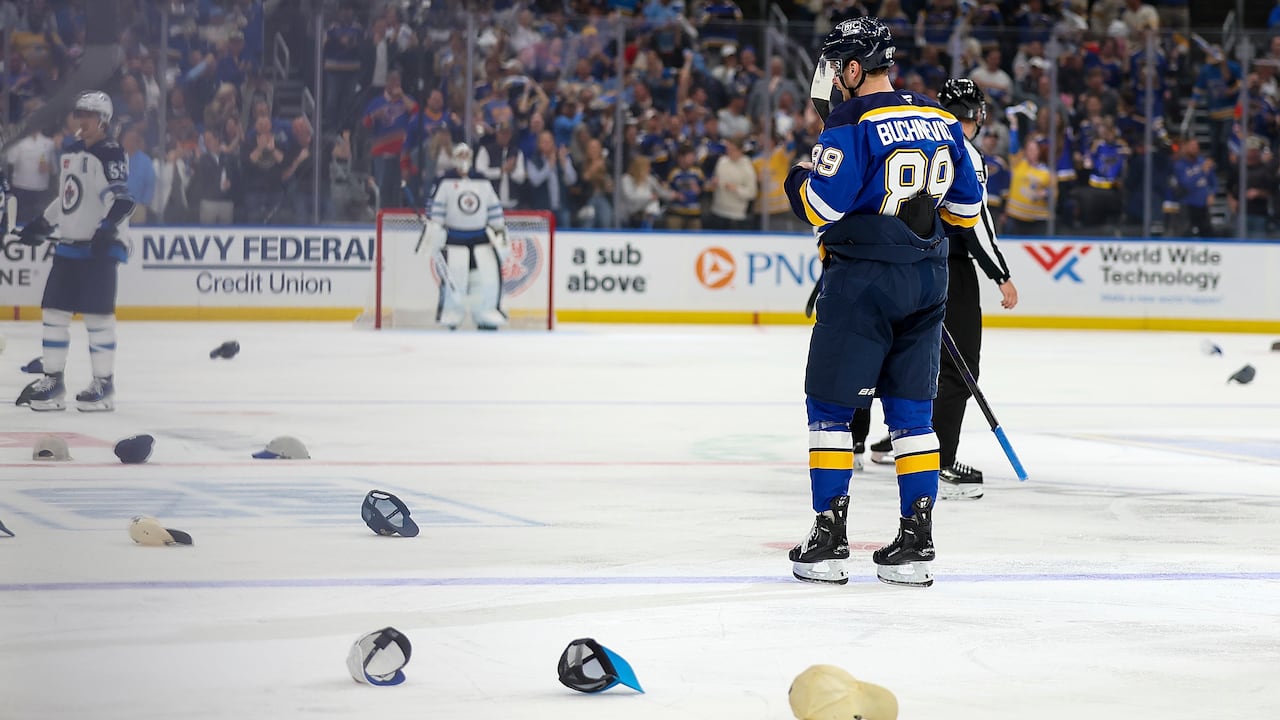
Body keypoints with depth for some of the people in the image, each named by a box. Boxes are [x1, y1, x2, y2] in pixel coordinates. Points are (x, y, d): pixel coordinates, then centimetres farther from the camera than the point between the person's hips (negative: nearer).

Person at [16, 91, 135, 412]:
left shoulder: (111, 155, -10)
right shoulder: (72, 154, 16)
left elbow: (121, 200, -20)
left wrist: (107, 229, -32)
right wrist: (42, 225, 26)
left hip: (98, 248, -8)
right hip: (68, 246, 8)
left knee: (97, 314, -8)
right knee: (53, 311, 6)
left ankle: (104, 383, -2)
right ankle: (53, 380, 12)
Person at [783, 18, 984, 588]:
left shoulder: (854, 125, -13)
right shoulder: (941, 122, 8)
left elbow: (820, 206, -15)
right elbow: (966, 205, 14)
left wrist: (799, 178, 5)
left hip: (863, 280, -6)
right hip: (927, 279, 6)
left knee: (830, 406, 3)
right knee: (911, 410, 11)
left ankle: (829, 540, 2)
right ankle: (915, 543, 9)